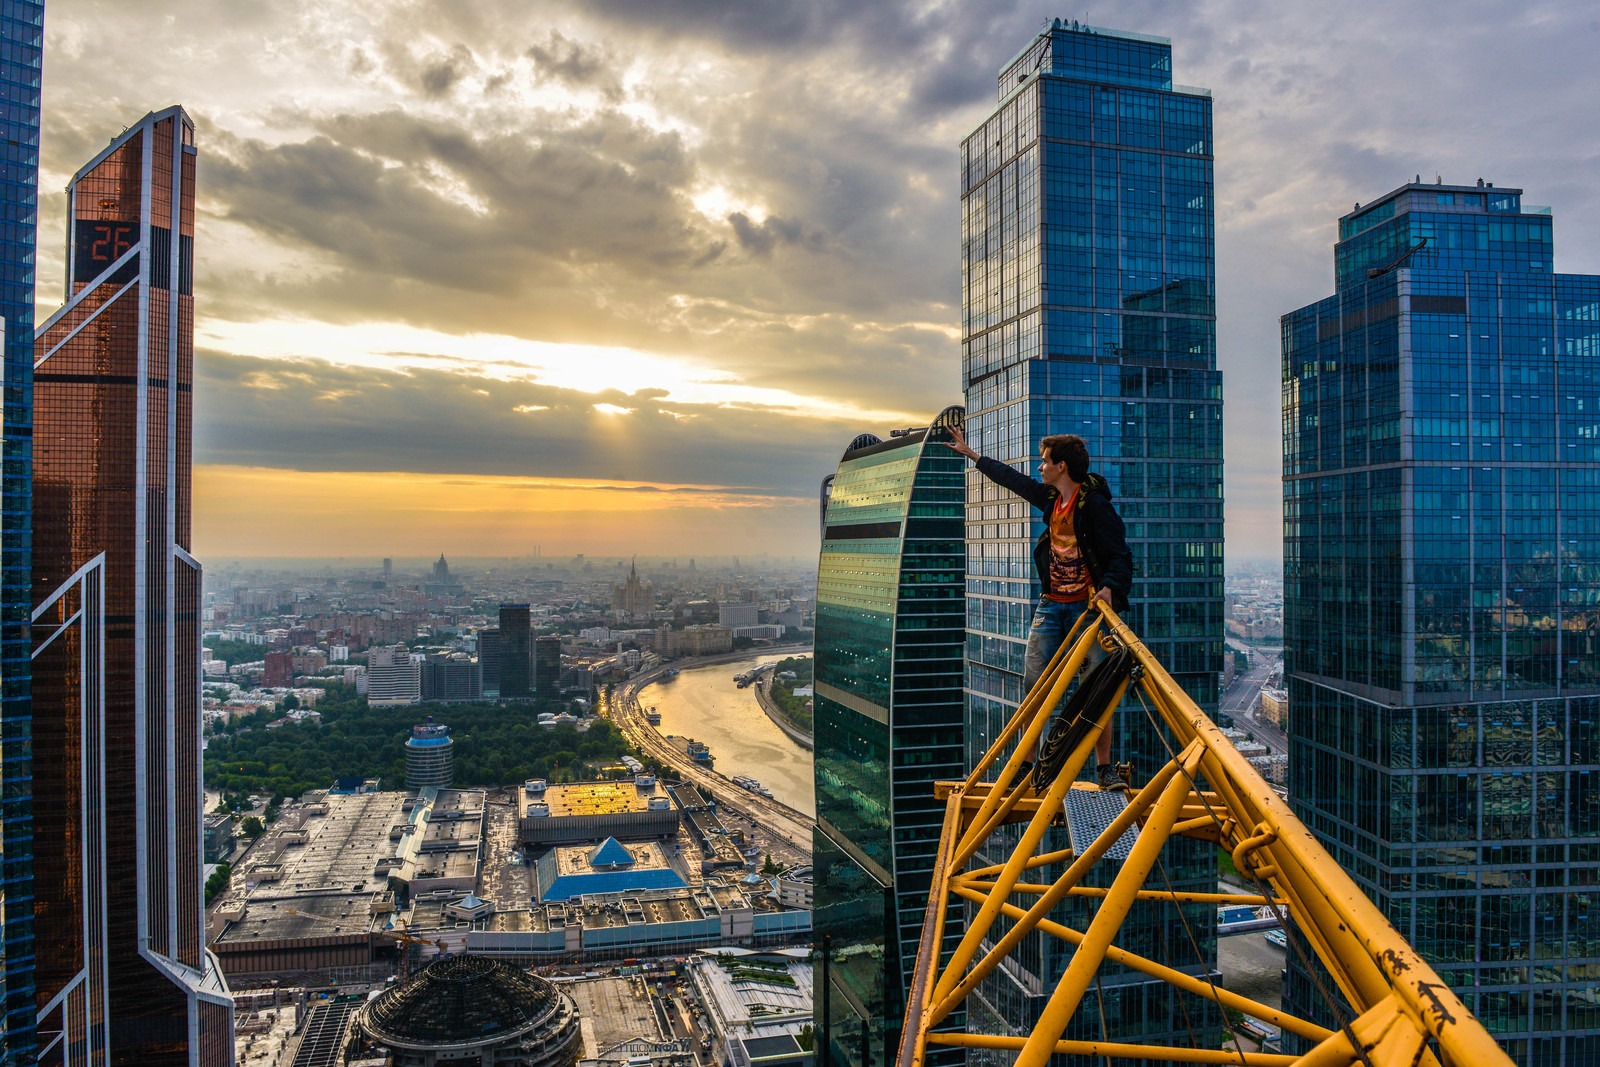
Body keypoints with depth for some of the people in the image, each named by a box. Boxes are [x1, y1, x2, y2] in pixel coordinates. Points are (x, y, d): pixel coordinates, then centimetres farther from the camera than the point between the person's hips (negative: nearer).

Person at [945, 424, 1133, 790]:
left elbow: (1121, 556, -12)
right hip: (1051, 605, 6)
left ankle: (1104, 768, 5)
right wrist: (971, 453, 33)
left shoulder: (1095, 505, -12)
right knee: (1033, 685, -1)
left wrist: (1109, 587, -31)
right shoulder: (1051, 498, 9)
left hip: (1087, 607, -6)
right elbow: (1012, 479, 24)